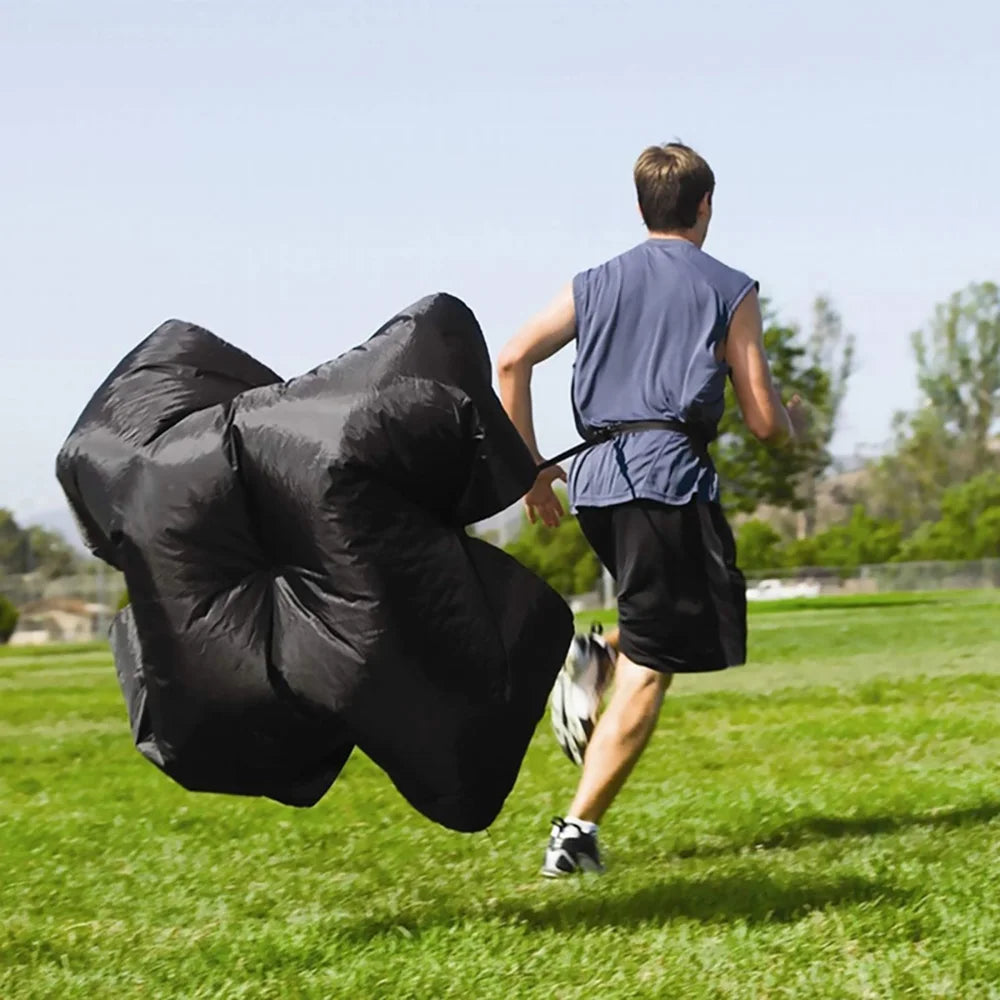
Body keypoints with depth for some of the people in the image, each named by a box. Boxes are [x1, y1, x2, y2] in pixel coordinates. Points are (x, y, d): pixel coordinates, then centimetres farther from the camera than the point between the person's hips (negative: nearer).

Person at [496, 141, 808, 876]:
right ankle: (578, 831, -14)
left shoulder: (595, 284, 17)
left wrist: (530, 468, 10)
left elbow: (511, 361, 5)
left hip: (596, 478, 6)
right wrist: (796, 423, 27)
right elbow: (764, 423, 3)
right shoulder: (730, 291, 6)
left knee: (657, 632, 27)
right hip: (673, 479, -5)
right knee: (648, 671, -5)